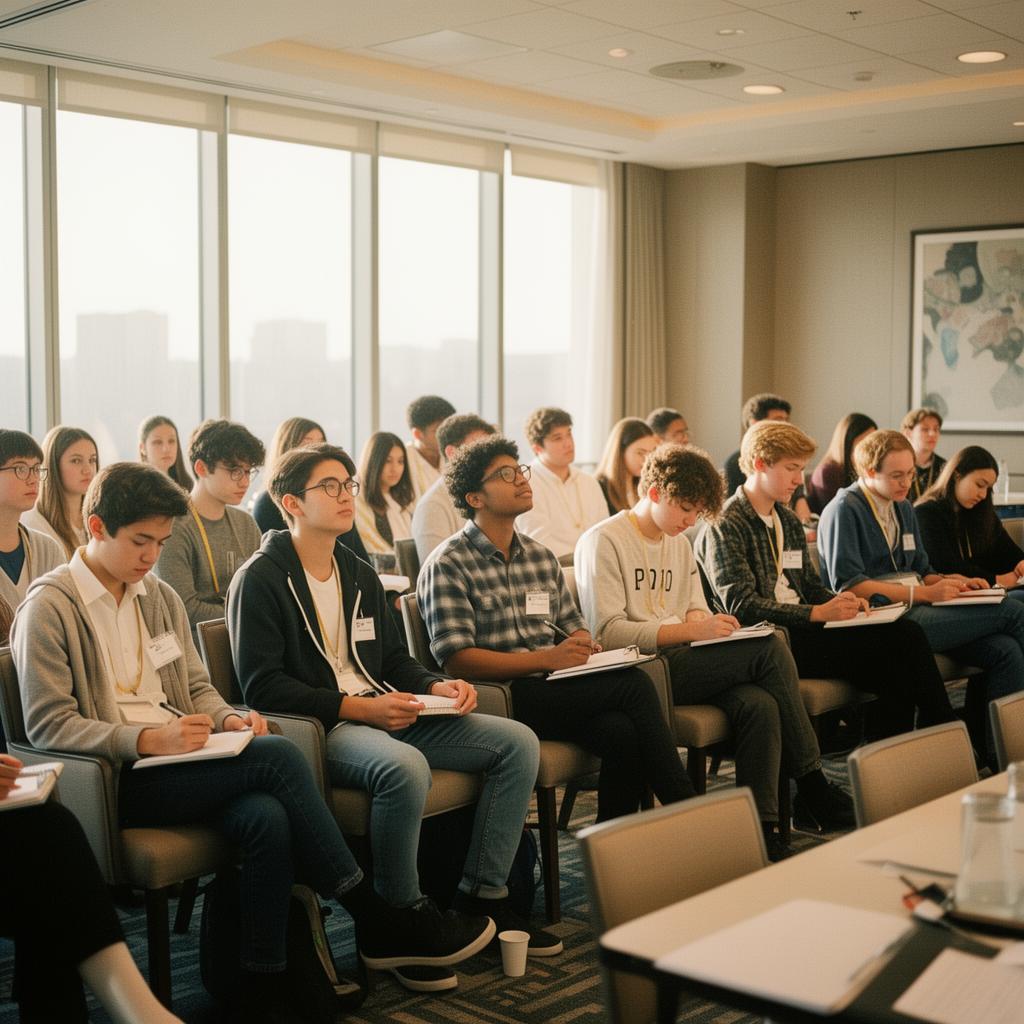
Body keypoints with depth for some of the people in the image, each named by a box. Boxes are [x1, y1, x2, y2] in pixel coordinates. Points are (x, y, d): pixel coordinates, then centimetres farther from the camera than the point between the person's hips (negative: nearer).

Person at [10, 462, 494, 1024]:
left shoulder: (160, 597, 18)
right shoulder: (49, 607, -3)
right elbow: (47, 725, -9)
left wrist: (226, 719, -1)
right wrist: (148, 739, -21)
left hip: (172, 762, 6)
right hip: (116, 782, -6)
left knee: (266, 816, -29)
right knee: (277, 756, -26)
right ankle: (376, 923, -16)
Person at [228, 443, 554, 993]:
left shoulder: (359, 575, 20)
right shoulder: (260, 579, -5)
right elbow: (262, 687, -13)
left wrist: (435, 686, 1)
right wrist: (356, 707, -20)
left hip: (383, 716, 8)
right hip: (316, 729, -8)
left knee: (516, 742, -5)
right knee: (404, 766, -38)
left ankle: (482, 897, 0)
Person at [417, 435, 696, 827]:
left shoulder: (541, 556, 18)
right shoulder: (447, 566, -4)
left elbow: (573, 628, 23)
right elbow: (455, 659, -14)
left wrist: (583, 645, -3)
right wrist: (547, 659, -20)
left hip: (554, 691, 6)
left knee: (622, 732, -27)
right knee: (633, 683, -22)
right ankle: (687, 806, -9)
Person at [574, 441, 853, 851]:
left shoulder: (680, 544, 23)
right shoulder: (603, 542, -4)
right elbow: (608, 632, -14)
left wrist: (708, 622, -1)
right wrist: (691, 630, -20)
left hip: (681, 663, 8)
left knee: (759, 704, -26)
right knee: (771, 646, -21)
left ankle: (761, 828, -24)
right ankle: (812, 787, -11)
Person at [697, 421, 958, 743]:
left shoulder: (789, 521, 21)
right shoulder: (724, 526, -6)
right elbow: (741, 605, -15)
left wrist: (839, 601, 1)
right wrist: (817, 613, -19)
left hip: (799, 630, 8)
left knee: (906, 632, -16)